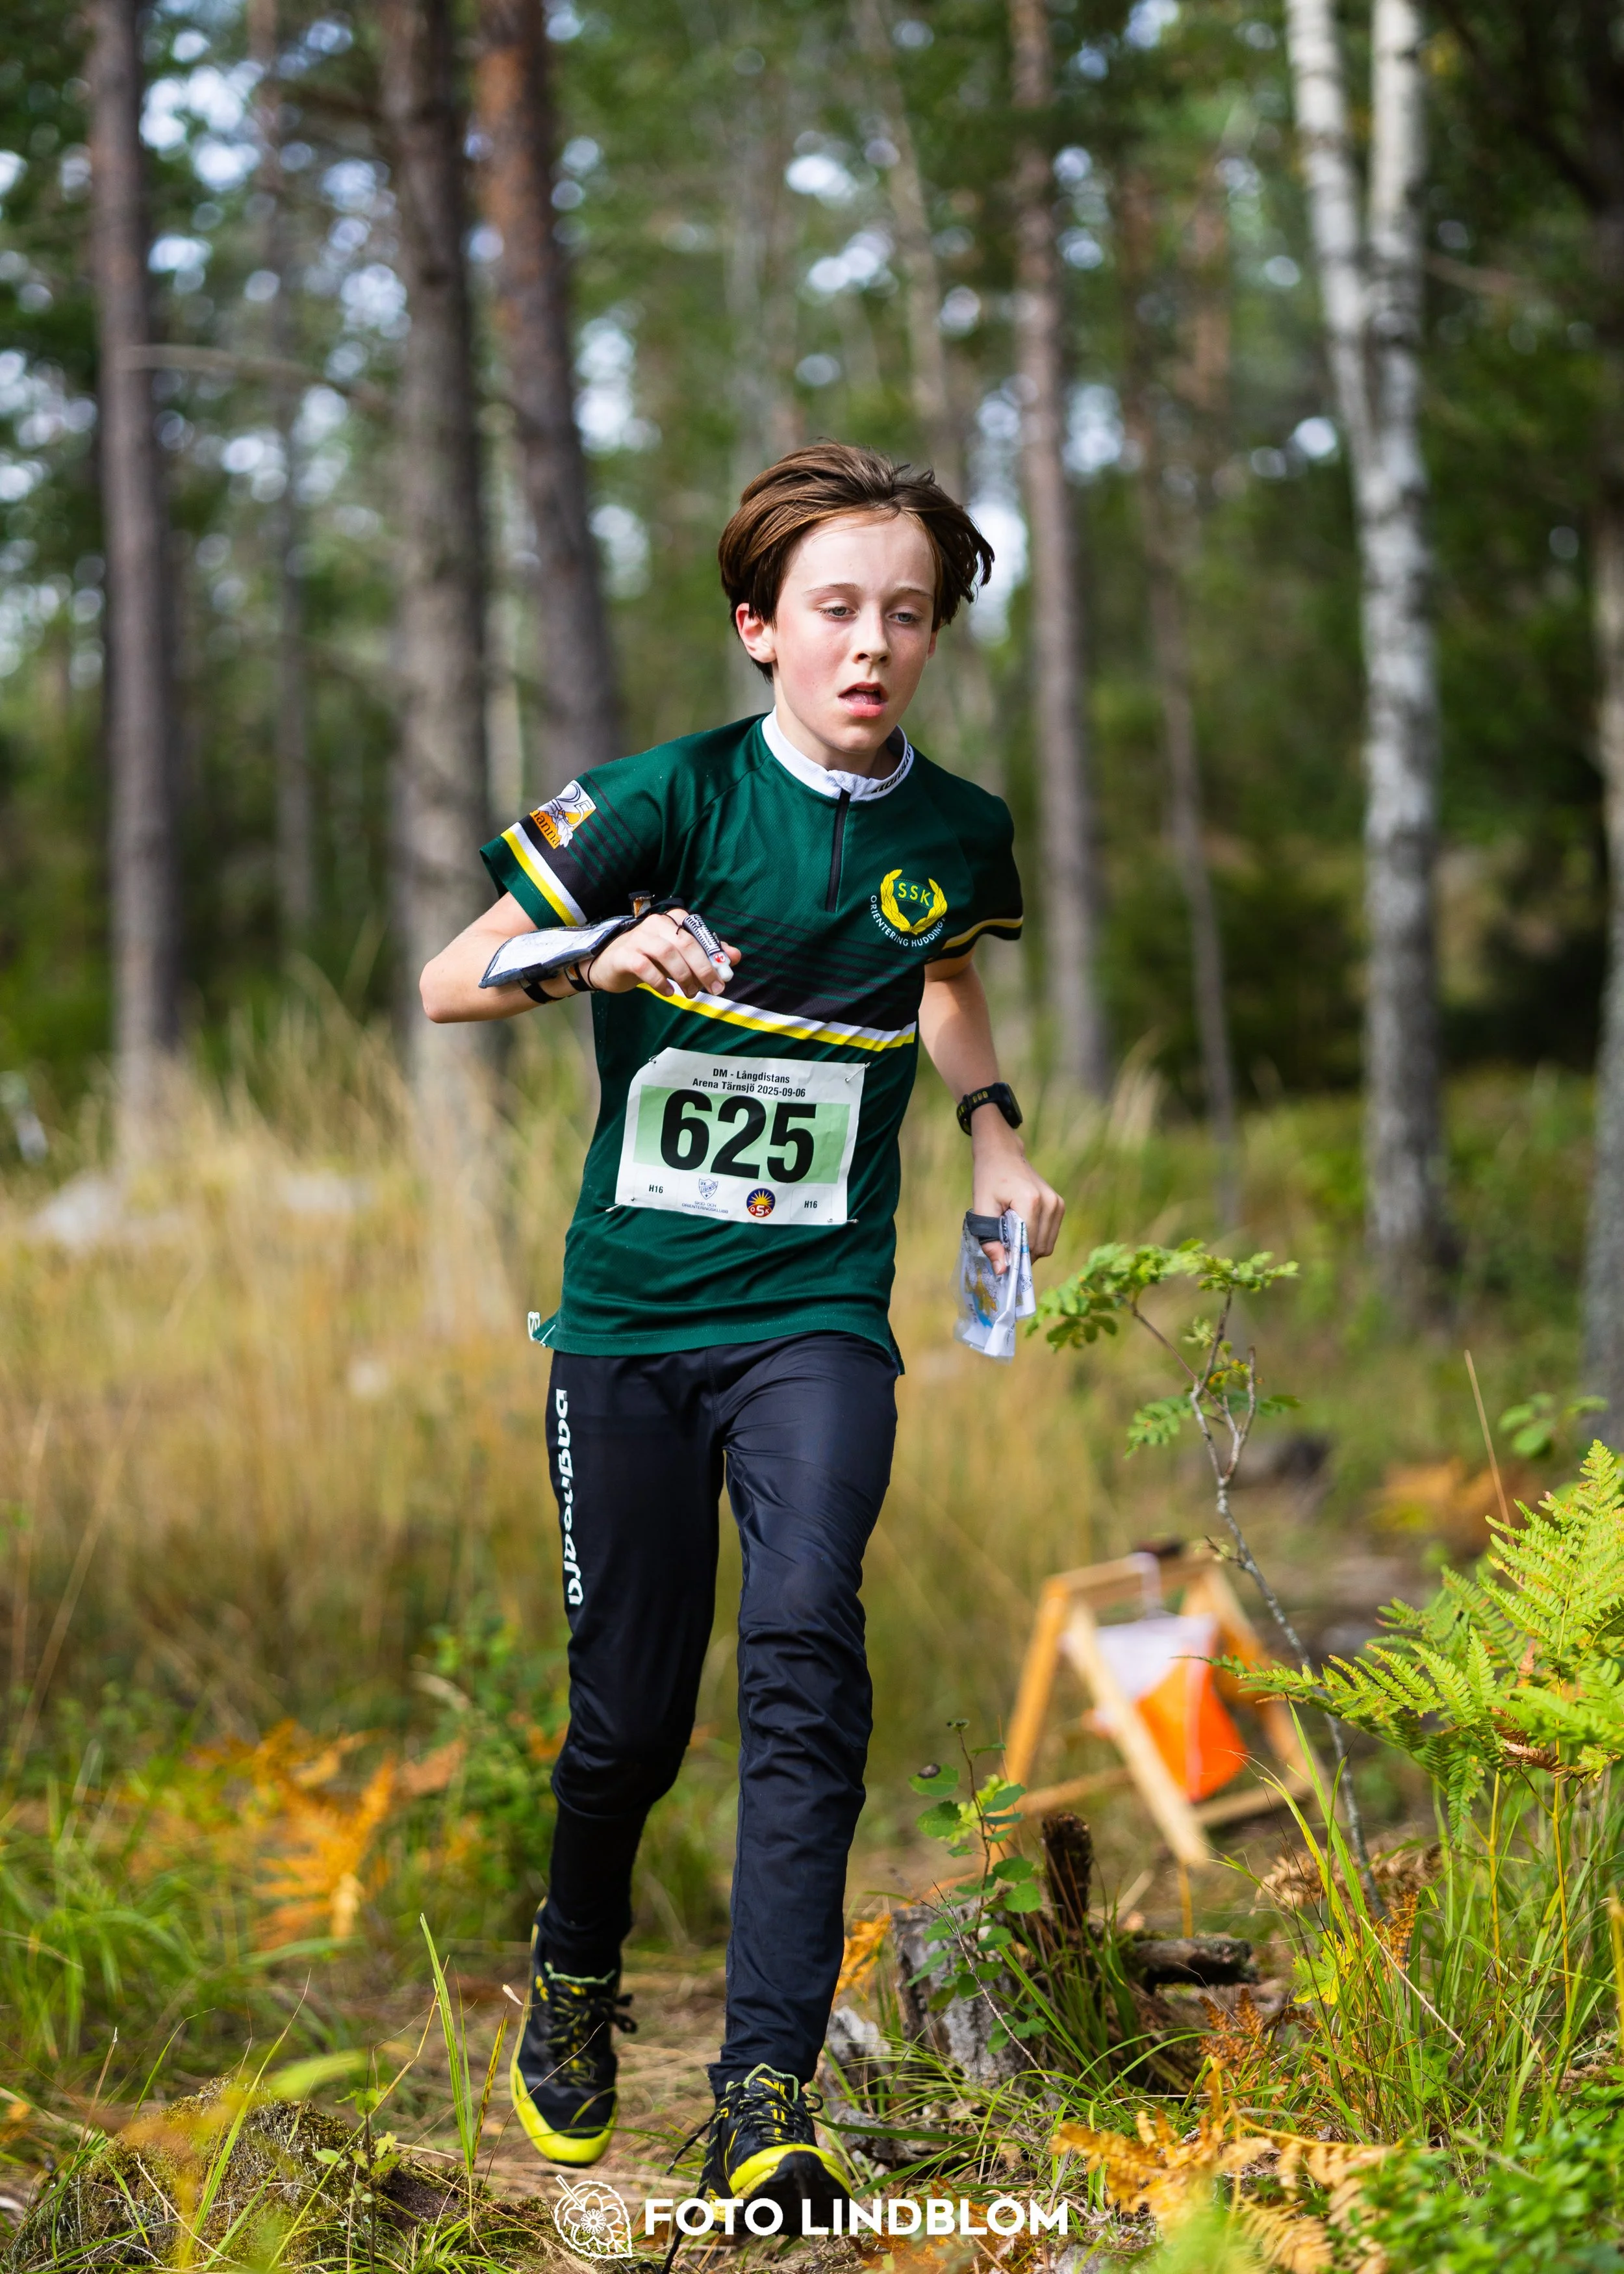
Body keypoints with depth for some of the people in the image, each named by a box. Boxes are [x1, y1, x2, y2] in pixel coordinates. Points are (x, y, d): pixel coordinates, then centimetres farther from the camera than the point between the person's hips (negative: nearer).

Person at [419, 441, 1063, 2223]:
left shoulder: (958, 834, 2)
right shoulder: (670, 799, -8)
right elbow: (448, 985, -9)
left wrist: (996, 1141, 12)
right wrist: (600, 954, -28)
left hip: (818, 1309, 1)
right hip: (630, 1314, -1)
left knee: (802, 1651, -21)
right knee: (629, 1712, 5)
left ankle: (766, 2097, -19)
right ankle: (575, 1974, 37)